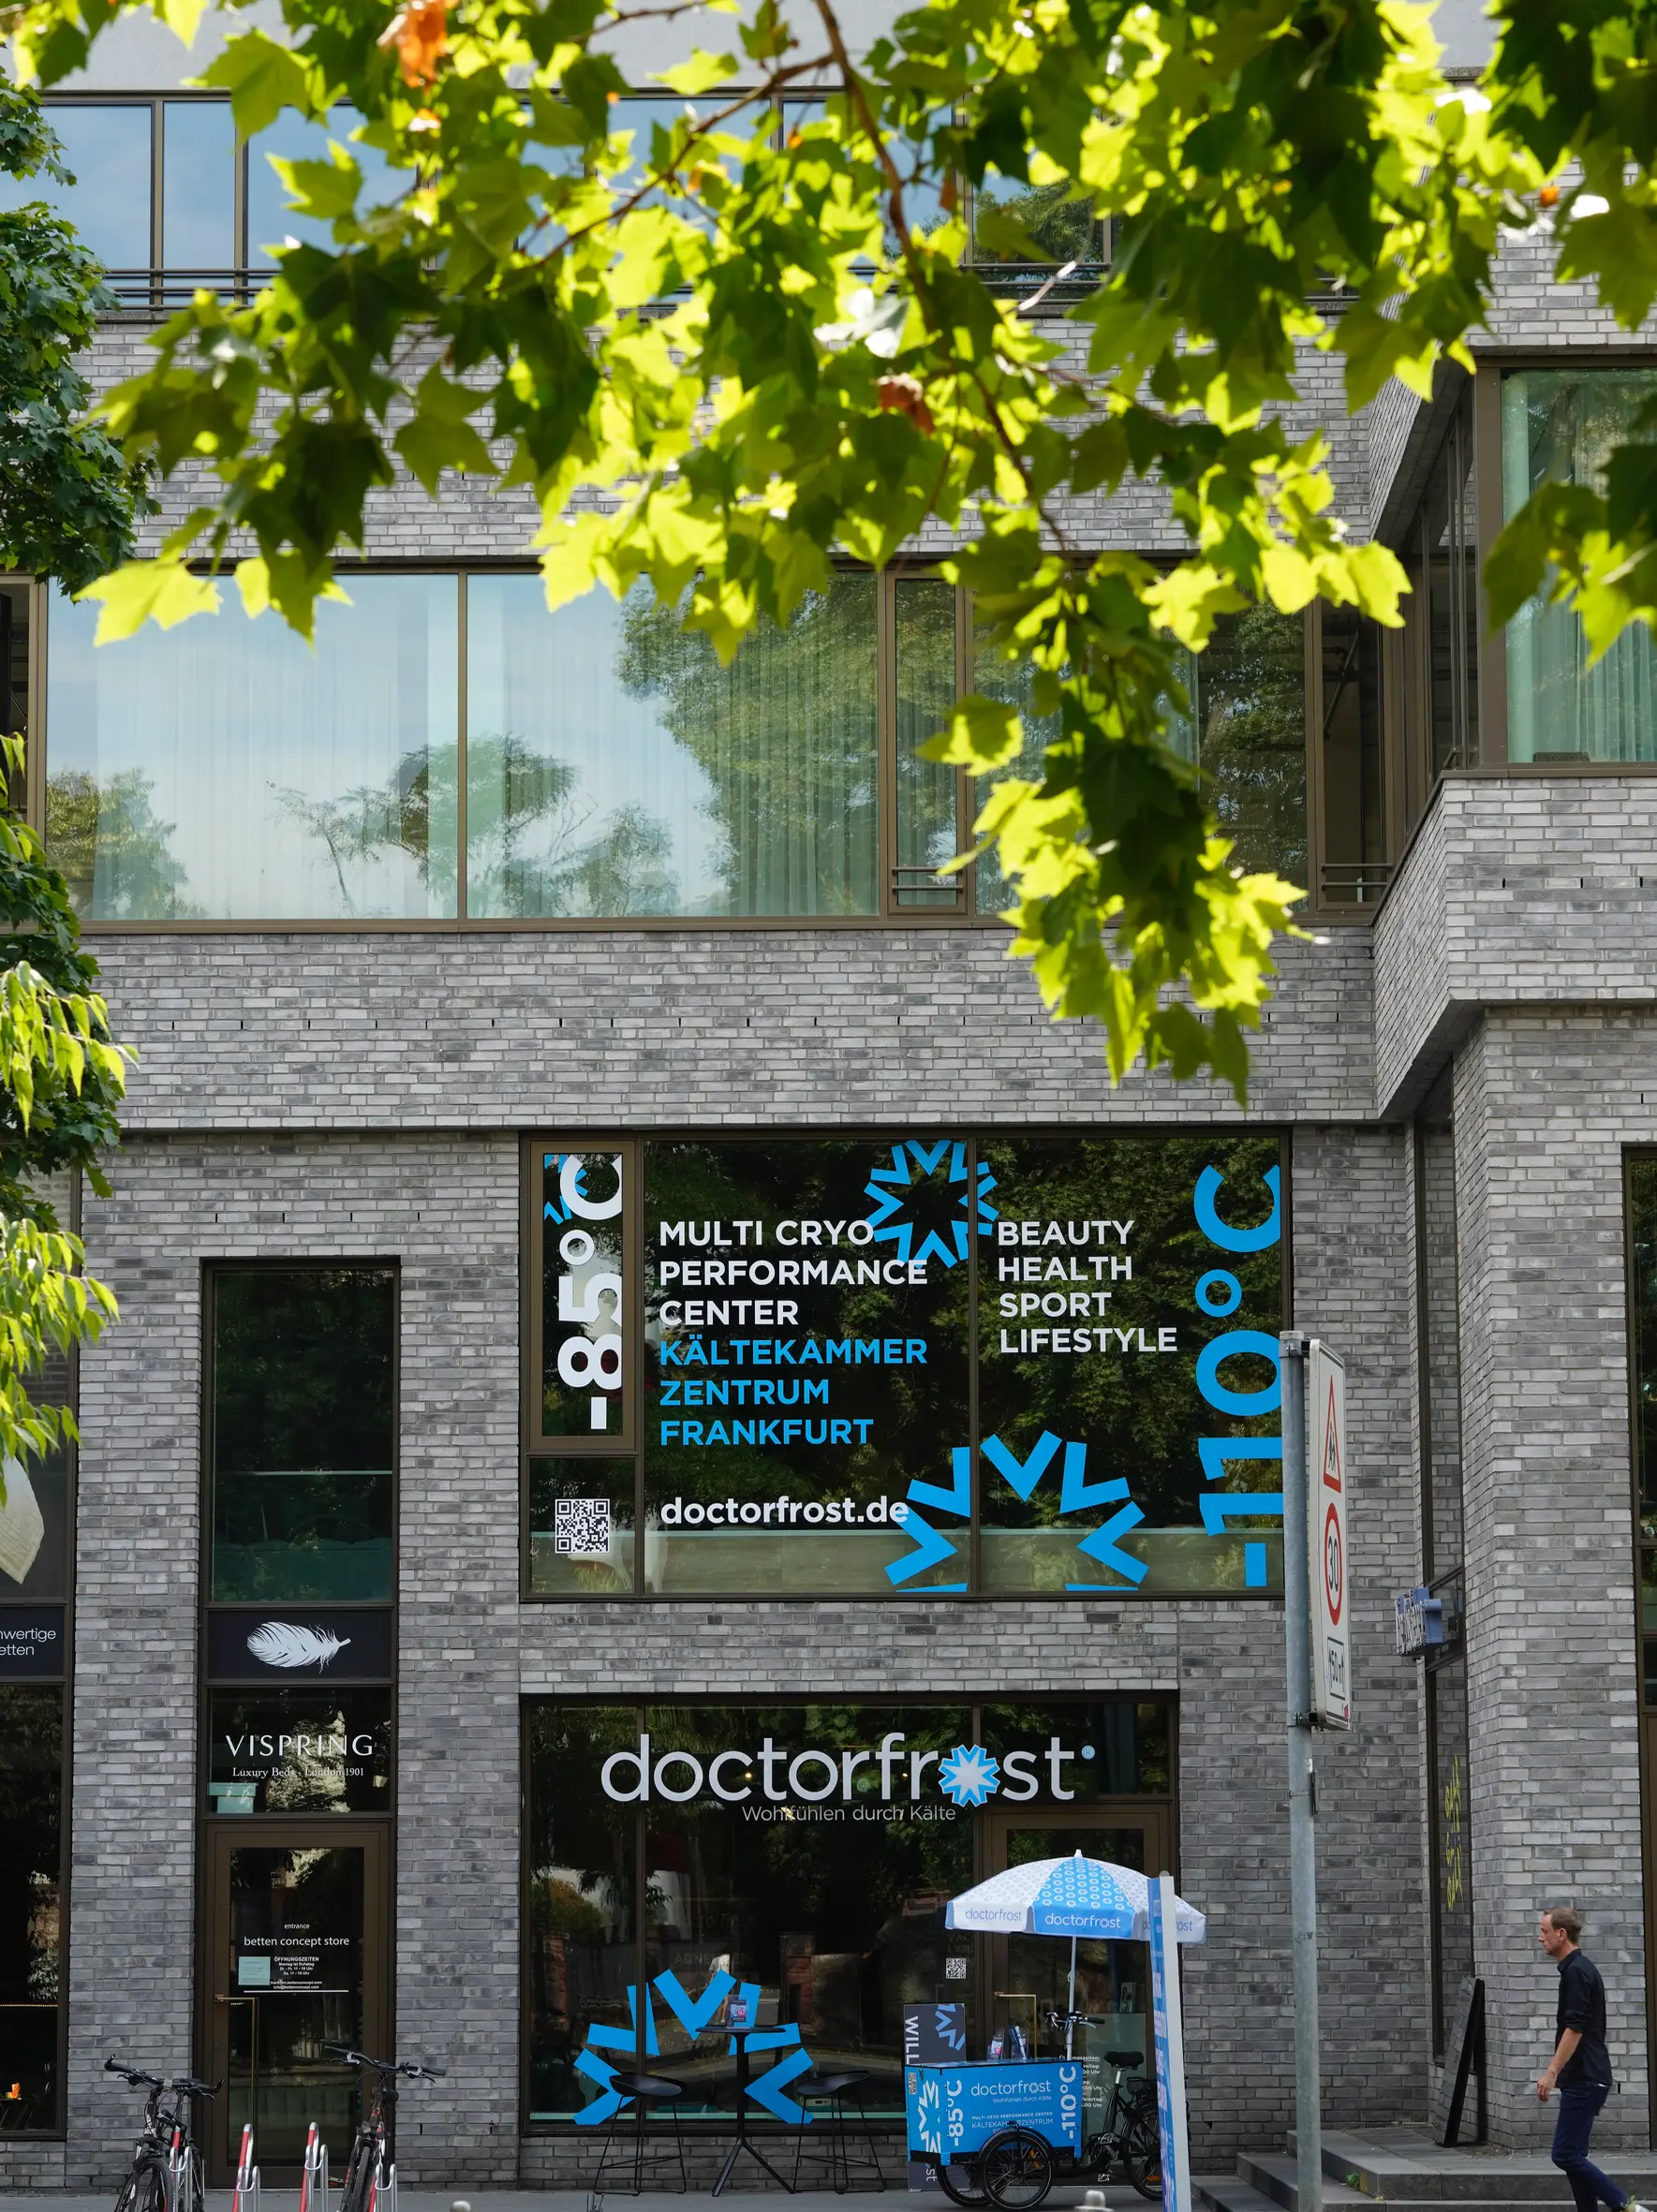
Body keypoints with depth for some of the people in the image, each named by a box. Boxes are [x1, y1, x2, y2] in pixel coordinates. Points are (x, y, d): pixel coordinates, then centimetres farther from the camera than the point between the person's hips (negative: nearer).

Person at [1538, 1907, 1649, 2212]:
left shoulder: (1576, 1971, -15)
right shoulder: (1580, 1968, 16)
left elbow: (1575, 2028, -22)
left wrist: (1552, 2072, -22)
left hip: (1583, 2080, -10)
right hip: (1584, 2079, 10)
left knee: (1566, 2155, -11)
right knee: (1572, 2155, 8)